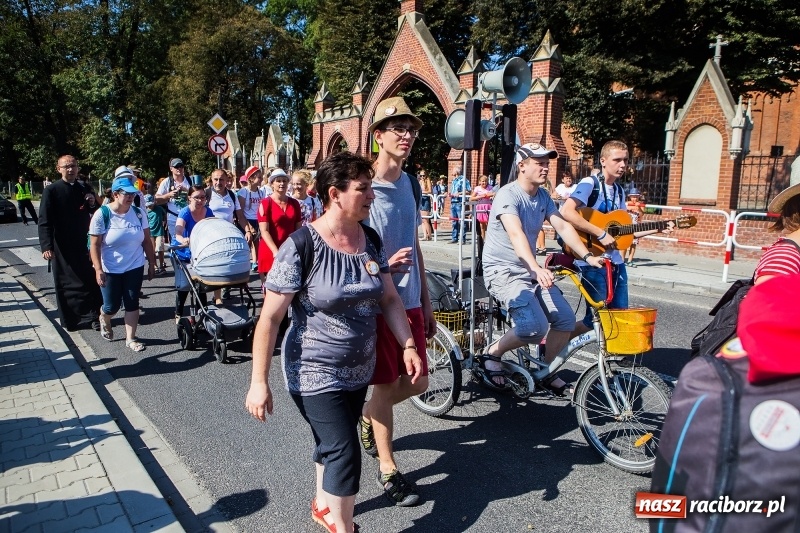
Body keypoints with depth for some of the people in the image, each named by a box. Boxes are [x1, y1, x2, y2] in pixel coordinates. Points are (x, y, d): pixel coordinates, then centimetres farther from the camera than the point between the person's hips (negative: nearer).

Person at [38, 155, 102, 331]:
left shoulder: (85, 190, 10)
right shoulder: (51, 191, -5)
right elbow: (44, 221, -10)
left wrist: (93, 203, -4)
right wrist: (46, 246, -19)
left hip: (84, 244, 4)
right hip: (63, 247, -4)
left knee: (91, 281, 3)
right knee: (66, 283, 5)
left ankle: (92, 315, 15)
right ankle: (70, 319, 15)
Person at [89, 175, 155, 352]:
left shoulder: (138, 213, -2)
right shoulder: (102, 214, -11)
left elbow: (147, 240, 5)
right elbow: (95, 245, -11)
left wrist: (151, 263, 4)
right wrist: (98, 269, -16)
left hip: (135, 268, 2)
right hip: (110, 270, -2)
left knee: (132, 304, 5)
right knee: (112, 306, 8)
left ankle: (130, 338, 17)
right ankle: (104, 319, 42)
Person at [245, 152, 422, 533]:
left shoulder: (371, 241, -2)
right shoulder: (301, 248, -21)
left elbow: (389, 299, 6)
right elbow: (269, 318, -18)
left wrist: (408, 346, -2)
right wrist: (259, 381, -18)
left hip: (359, 371, 6)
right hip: (316, 374, -6)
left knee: (332, 444, 23)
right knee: (344, 453, -5)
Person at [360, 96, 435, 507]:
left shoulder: (409, 182, 10)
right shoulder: (365, 185, -11)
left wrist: (426, 303, 16)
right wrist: (383, 263, -26)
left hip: (410, 301, 7)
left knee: (417, 383, 13)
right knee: (386, 385, 6)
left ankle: (368, 415, 42)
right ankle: (388, 470, 25)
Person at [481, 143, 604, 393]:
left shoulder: (543, 196, 8)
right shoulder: (508, 194, -18)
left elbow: (562, 226, 1)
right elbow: (516, 233, -33)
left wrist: (587, 256, -13)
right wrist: (537, 268, -47)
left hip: (530, 271, 8)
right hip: (503, 271, -8)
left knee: (566, 319, -4)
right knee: (535, 327, -24)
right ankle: (491, 353, 1)